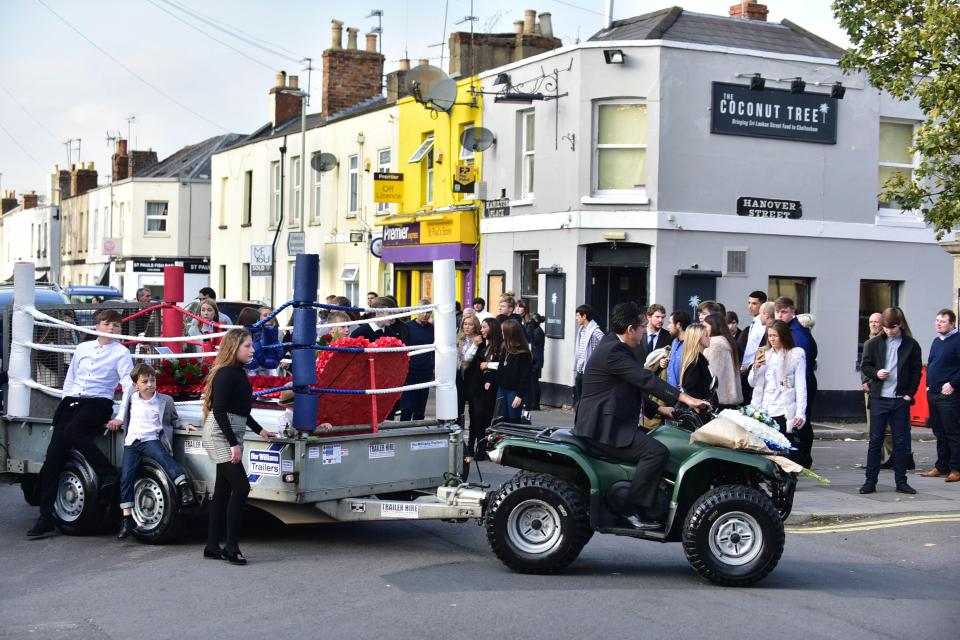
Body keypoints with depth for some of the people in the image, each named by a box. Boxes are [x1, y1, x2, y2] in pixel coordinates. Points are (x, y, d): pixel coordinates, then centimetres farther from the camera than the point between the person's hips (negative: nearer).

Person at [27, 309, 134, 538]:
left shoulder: (121, 353, 0)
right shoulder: (82, 348, 15)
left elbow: (129, 386, -8)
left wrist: (120, 417, -17)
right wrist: (65, 403, 10)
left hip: (98, 403, -5)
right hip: (71, 401, 5)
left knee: (72, 432, -36)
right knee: (53, 457, -5)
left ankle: (108, 474, -23)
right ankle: (45, 517, -4)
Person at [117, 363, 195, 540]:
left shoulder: (165, 401, 5)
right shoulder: (131, 398, 14)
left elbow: (174, 419, 15)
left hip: (151, 439, -3)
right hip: (131, 442, 3)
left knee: (163, 457, -35)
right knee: (126, 477, -8)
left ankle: (184, 486, -51)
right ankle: (127, 518, -7)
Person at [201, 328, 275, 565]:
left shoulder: (238, 372, 14)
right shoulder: (226, 374, -15)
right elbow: (219, 410, -21)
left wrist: (259, 430, 27)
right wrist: (233, 443, -23)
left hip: (231, 437, 10)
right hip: (220, 436, -10)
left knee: (223, 491, 10)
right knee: (241, 488, -13)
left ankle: (212, 546, 15)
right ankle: (231, 548, -10)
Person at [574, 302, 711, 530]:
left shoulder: (616, 348, 17)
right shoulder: (613, 351, -16)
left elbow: (636, 387, 24)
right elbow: (645, 380, -25)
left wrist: (659, 409, 17)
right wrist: (684, 398, -27)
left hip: (611, 423, 11)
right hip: (603, 427, -11)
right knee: (656, 451, -22)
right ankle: (632, 509, -17)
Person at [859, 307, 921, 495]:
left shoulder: (911, 345, 3)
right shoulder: (874, 344, 4)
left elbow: (916, 371, 6)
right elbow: (865, 365, 9)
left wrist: (909, 394, -2)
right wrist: (876, 373, -11)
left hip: (901, 400, 0)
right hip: (879, 398, 0)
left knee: (901, 442, 5)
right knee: (875, 440, 1)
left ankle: (901, 481, 13)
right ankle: (870, 481, 6)